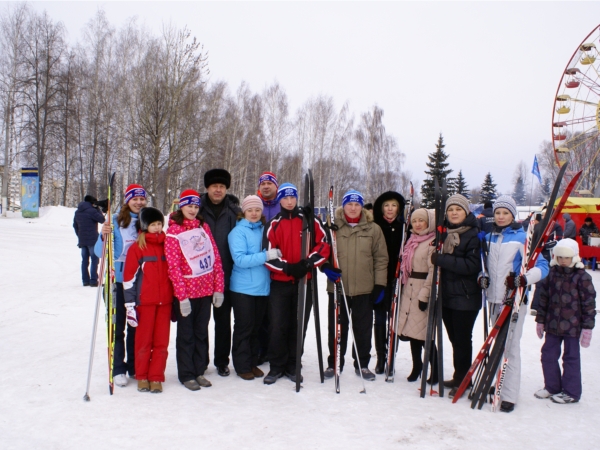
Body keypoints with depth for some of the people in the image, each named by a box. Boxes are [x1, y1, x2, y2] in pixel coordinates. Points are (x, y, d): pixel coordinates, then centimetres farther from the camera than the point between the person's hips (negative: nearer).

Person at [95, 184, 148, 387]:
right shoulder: (116, 221, -5)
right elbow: (100, 252, -8)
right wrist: (104, 236, -24)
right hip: (118, 281, -2)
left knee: (136, 326, 11)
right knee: (117, 326, 4)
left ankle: (134, 367, 23)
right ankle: (118, 369, 15)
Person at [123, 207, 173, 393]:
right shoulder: (137, 248, -2)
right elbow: (129, 277, -4)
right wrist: (130, 304, -8)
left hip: (165, 301, 3)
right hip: (145, 301, -3)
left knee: (162, 341, 5)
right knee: (144, 340, 6)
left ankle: (156, 377, 15)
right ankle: (142, 376, 20)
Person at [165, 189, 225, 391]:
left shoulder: (203, 227, 7)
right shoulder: (173, 231, -6)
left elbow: (215, 258, 6)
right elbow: (173, 266, -11)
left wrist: (219, 288, 1)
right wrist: (182, 296, -15)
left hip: (206, 291, 4)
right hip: (186, 292, -4)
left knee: (202, 332, 13)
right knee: (186, 334, 8)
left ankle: (199, 371, 26)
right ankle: (186, 374, 20)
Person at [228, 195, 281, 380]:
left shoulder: (264, 229, 9)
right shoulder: (238, 232, -8)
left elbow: (272, 252, 20)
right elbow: (240, 259, -19)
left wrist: (275, 254, -1)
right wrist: (266, 255, -25)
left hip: (262, 287, 5)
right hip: (243, 288, -5)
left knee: (256, 327, 14)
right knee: (244, 327, 3)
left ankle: (253, 363, 26)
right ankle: (242, 366, 15)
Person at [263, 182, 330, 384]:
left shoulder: (310, 221, 3)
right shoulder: (274, 224, 3)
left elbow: (323, 245, 0)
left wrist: (309, 262, -15)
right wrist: (287, 267, -17)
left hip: (304, 281, 1)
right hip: (280, 282, 0)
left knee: (298, 326, 7)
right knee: (277, 326, -2)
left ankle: (292, 366, 20)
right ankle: (276, 366, 12)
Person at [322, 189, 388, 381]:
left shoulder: (373, 229, 2)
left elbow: (381, 258, 3)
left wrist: (380, 284, -2)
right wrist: (326, 266, -15)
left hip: (365, 288, 0)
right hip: (337, 287, 0)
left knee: (363, 328, 10)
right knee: (336, 327, 10)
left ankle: (362, 365, 25)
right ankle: (334, 363, 24)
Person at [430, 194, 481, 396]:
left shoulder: (473, 235, -10)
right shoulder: (444, 233, 11)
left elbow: (472, 265, -20)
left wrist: (442, 260, -21)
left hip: (465, 297, -7)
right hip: (446, 294, 7)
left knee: (462, 339, 1)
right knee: (454, 338, 14)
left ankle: (462, 380, 12)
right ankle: (459, 377, 25)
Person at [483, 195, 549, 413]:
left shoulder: (522, 237, -6)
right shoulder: (489, 237, 11)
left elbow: (542, 266, -9)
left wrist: (523, 279, -25)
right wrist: (482, 277, 2)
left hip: (514, 300, -6)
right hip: (494, 298, 6)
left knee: (510, 346, -6)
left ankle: (509, 396, -1)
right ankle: (496, 385, 24)